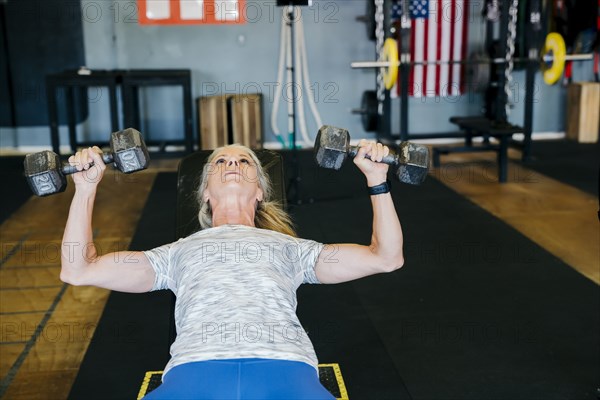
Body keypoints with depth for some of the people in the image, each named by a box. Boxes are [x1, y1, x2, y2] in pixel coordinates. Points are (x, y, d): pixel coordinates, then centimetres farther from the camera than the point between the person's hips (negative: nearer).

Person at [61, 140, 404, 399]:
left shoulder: (289, 246, 33)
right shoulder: (179, 251, 34)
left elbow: (387, 257, 30)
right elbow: (79, 270, 29)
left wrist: (378, 179, 23)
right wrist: (86, 186, 25)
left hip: (285, 370, 0)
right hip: (195, 372, 1)